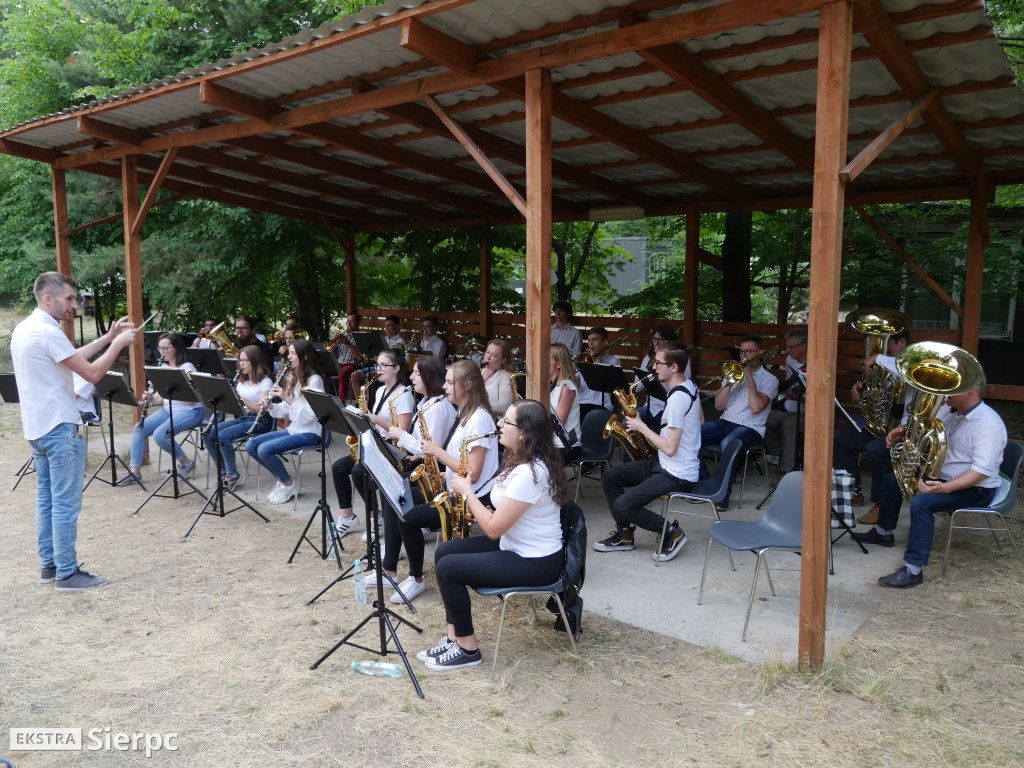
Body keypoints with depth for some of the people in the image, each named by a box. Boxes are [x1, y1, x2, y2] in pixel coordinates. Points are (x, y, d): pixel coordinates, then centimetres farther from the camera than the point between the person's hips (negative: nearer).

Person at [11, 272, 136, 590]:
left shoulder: (23, 329, 12)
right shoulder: (48, 332, -19)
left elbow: (72, 358, 15)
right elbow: (92, 373, -20)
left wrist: (107, 338, 13)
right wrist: (117, 344, -8)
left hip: (36, 427, 10)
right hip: (60, 428, -10)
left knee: (47, 498, 15)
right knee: (66, 503, -4)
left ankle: (49, 565, 23)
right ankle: (67, 573, 2)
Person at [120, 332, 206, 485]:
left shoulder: (187, 368, -11)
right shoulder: (163, 367, 12)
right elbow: (160, 396, 11)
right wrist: (150, 398, -11)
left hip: (189, 411, -8)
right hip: (168, 409, 8)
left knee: (160, 434, -26)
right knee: (139, 428, -7)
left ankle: (186, 463, -3)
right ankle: (134, 472, -2)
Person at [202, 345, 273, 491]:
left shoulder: (265, 382, -7)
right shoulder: (241, 381, 15)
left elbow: (261, 410, -17)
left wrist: (241, 398, -26)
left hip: (259, 421, -7)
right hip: (242, 417, 7)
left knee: (223, 436, -27)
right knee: (208, 434, -11)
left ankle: (232, 474, -8)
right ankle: (223, 470, 3)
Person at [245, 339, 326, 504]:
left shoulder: (314, 380, -13)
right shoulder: (293, 379, 13)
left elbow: (309, 416, -21)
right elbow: (284, 411, 11)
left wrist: (288, 398, -27)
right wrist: (271, 405, -9)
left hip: (309, 433, -9)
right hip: (293, 429, 9)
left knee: (265, 449, -23)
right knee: (251, 445, -2)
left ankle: (288, 484, -1)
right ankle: (280, 479, 10)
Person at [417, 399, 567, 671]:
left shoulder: (529, 473, -28)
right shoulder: (521, 460, 5)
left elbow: (493, 529, -25)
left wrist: (467, 491, -14)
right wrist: (481, 511, -3)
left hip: (535, 563, -11)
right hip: (517, 544, 11)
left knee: (447, 568, -13)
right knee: (444, 551, 7)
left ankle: (467, 650, 3)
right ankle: (454, 637, 12)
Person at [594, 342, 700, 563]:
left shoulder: (678, 398, -24)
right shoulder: (687, 386, 7)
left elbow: (670, 449, -26)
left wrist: (642, 427, -12)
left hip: (678, 474, -10)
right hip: (664, 464, 10)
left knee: (622, 507, -15)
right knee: (610, 477, 9)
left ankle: (672, 531, 3)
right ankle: (624, 535, 18)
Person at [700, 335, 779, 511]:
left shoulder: (769, 380, 3)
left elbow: (756, 407, -15)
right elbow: (718, 406, 9)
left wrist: (750, 377, -10)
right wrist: (730, 381, -3)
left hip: (750, 428, -5)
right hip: (725, 423, 5)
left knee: (727, 444, -38)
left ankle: (723, 494, -24)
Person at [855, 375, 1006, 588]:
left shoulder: (988, 424, -25)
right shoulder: (950, 410, 2)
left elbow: (982, 471, -31)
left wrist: (944, 488, -41)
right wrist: (903, 430, -6)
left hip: (975, 489, -10)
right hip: (941, 476, 10)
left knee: (921, 502, -33)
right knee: (891, 481, 13)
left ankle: (913, 570, -29)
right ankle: (884, 533, 33)